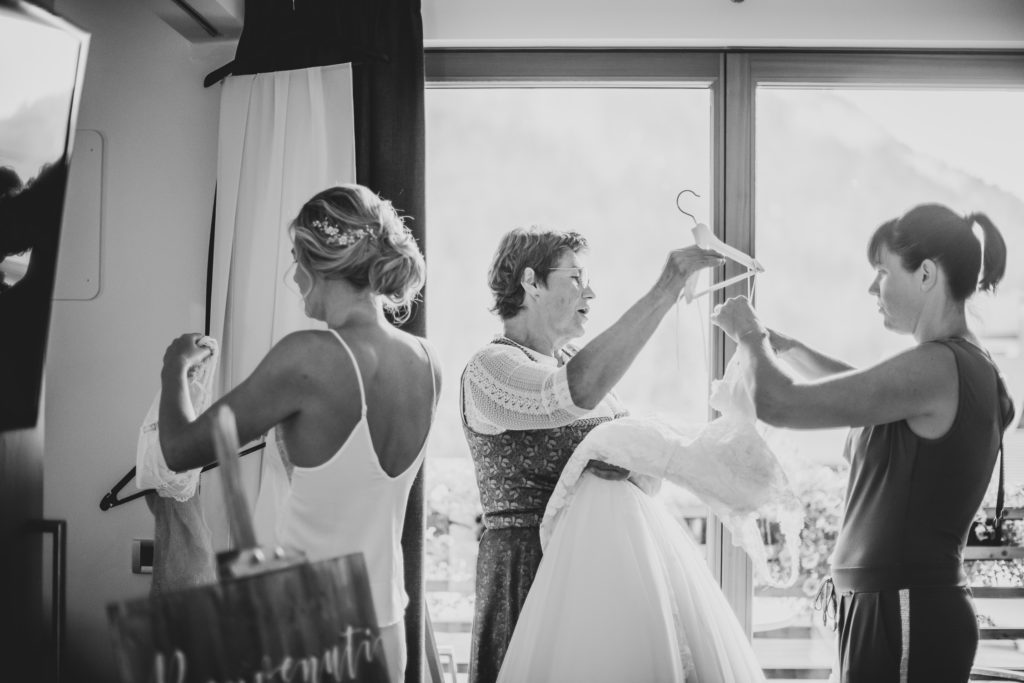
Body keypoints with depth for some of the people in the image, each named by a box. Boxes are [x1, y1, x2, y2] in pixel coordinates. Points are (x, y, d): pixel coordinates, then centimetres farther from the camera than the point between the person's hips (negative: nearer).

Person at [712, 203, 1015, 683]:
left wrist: (752, 338, -1)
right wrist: (780, 342, 24)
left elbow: (778, 404, -20)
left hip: (907, 613, -9)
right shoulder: (966, 365, 12)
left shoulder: (938, 367, -18)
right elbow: (865, 388, 31)